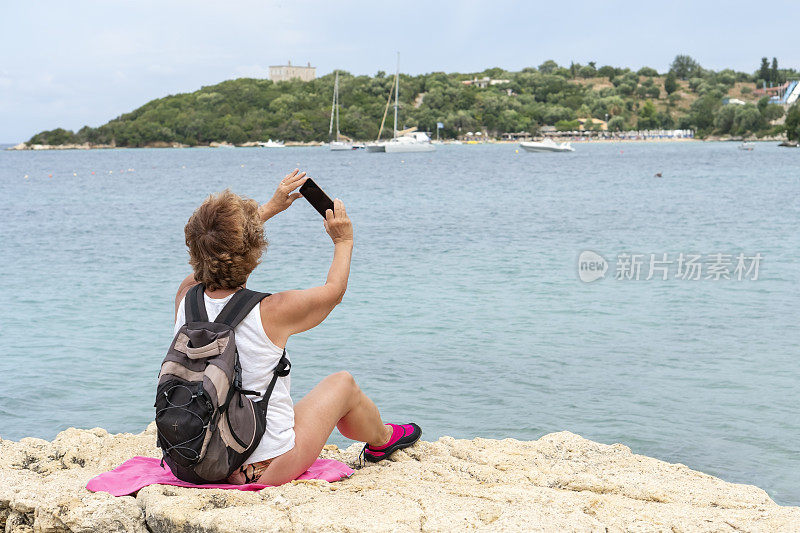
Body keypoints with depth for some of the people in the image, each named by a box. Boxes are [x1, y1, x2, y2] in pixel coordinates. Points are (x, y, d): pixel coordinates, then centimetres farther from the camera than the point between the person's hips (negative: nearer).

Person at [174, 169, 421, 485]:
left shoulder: (186, 297, -8)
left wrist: (271, 207, 25)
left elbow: (215, 251, 15)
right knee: (343, 382, 18)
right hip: (268, 470, -5)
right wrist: (344, 241, 17)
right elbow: (334, 290, 0)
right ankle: (381, 439, 49)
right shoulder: (272, 311, -22)